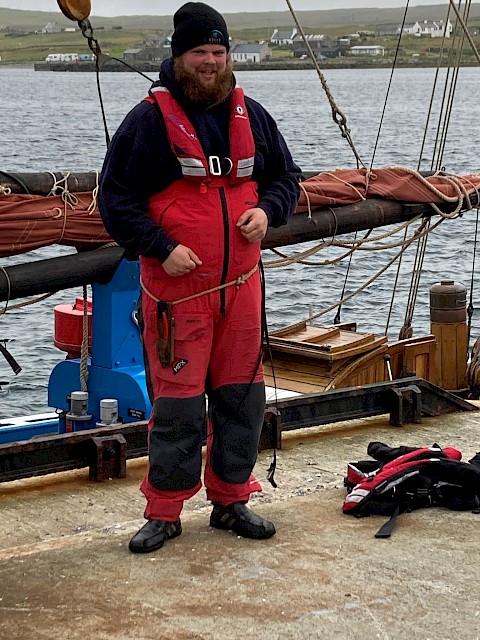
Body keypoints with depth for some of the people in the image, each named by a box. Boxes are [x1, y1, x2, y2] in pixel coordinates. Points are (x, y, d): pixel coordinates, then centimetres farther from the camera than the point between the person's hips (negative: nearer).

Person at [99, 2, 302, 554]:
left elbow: (286, 176, 20)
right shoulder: (150, 119, -7)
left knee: (241, 395, 10)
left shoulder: (250, 115, 9)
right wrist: (161, 248, -16)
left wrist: (267, 210, -2)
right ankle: (164, 512, 11)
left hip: (241, 283, 5)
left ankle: (230, 500, 25)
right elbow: (115, 197, -6)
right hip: (176, 285, -5)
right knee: (177, 402, -3)